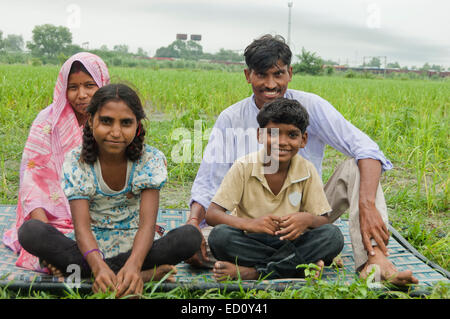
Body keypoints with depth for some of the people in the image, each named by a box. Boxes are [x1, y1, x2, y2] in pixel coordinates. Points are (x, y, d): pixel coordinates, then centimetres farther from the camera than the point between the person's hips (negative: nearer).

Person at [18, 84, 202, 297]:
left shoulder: (151, 160, -9)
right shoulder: (76, 163, -9)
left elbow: (147, 223, -18)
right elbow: (82, 226, -18)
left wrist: (133, 264, -40)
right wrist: (99, 266, -40)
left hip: (134, 249, -1)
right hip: (91, 249, 1)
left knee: (190, 236, -28)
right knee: (30, 232, -28)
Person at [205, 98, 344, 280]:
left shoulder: (307, 171, -4)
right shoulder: (244, 167, -9)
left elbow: (325, 221, -2)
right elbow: (211, 214, -14)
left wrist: (308, 219, -27)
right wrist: (249, 224, -33)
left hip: (289, 242, 2)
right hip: (249, 242, -1)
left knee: (333, 235, -24)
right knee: (220, 235, -32)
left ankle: (251, 272, -27)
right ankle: (300, 264, -24)